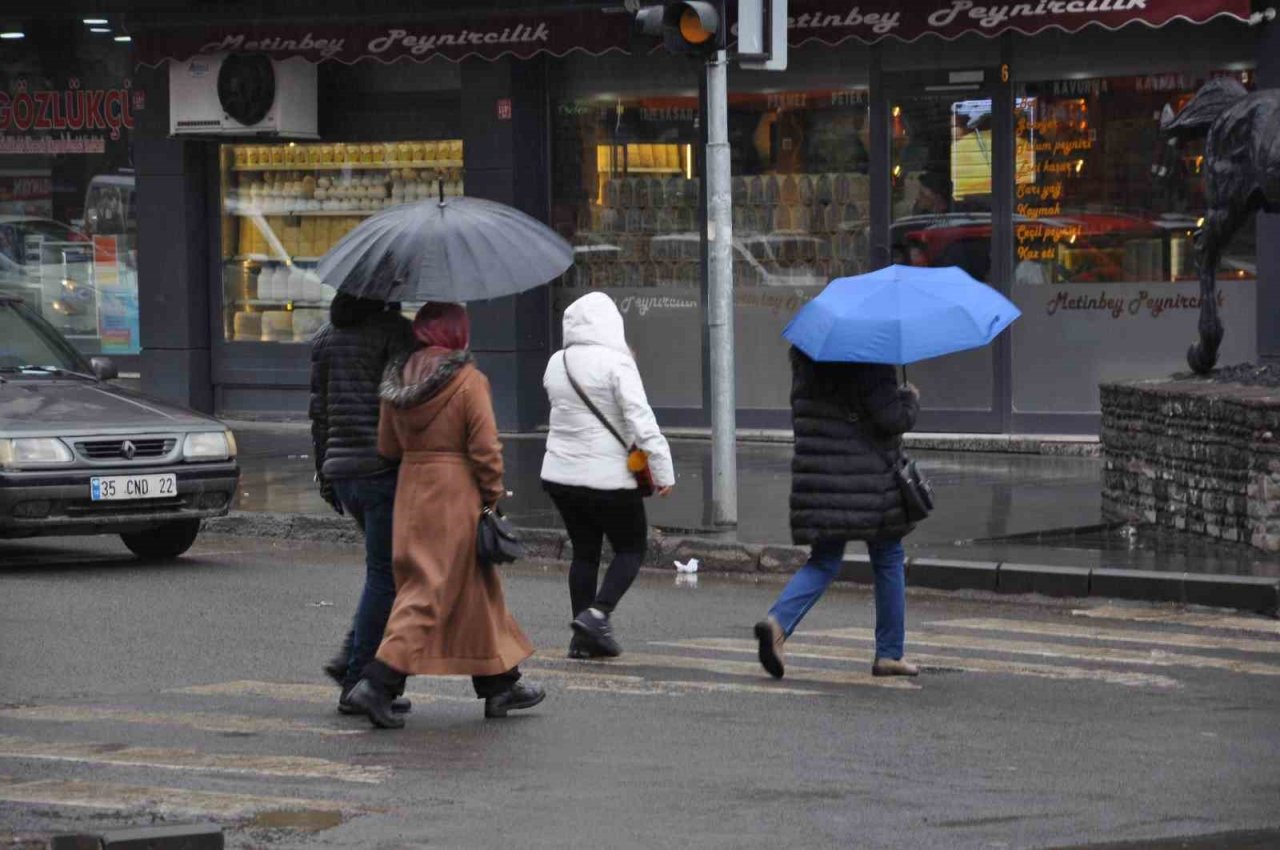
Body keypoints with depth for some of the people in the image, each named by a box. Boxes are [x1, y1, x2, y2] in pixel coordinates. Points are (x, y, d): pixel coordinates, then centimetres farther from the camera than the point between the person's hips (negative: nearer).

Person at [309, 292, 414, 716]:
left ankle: (351, 658, 9)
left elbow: (319, 411, 15)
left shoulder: (325, 337, 12)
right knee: (384, 576, 0)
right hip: (384, 469, -7)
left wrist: (324, 472, 21)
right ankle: (357, 684, 1)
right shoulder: (395, 330, -10)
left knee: (385, 570, 20)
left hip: (341, 470, 7)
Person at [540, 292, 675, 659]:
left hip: (561, 474, 6)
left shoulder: (556, 364, 6)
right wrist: (663, 469, -16)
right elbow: (641, 419, -18)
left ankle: (583, 637, 11)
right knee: (631, 548, 8)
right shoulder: (616, 363, -14)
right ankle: (597, 614, -11)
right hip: (608, 477, -6)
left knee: (585, 551, 14)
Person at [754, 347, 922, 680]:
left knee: (824, 562, 11)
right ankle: (889, 655, 16)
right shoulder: (869, 364, -15)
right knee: (888, 561, 11)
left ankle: (778, 621, -15)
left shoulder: (803, 355, 7)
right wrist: (911, 399, 3)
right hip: (869, 483, -6)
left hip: (820, 477, 6)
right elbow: (892, 418, -18)